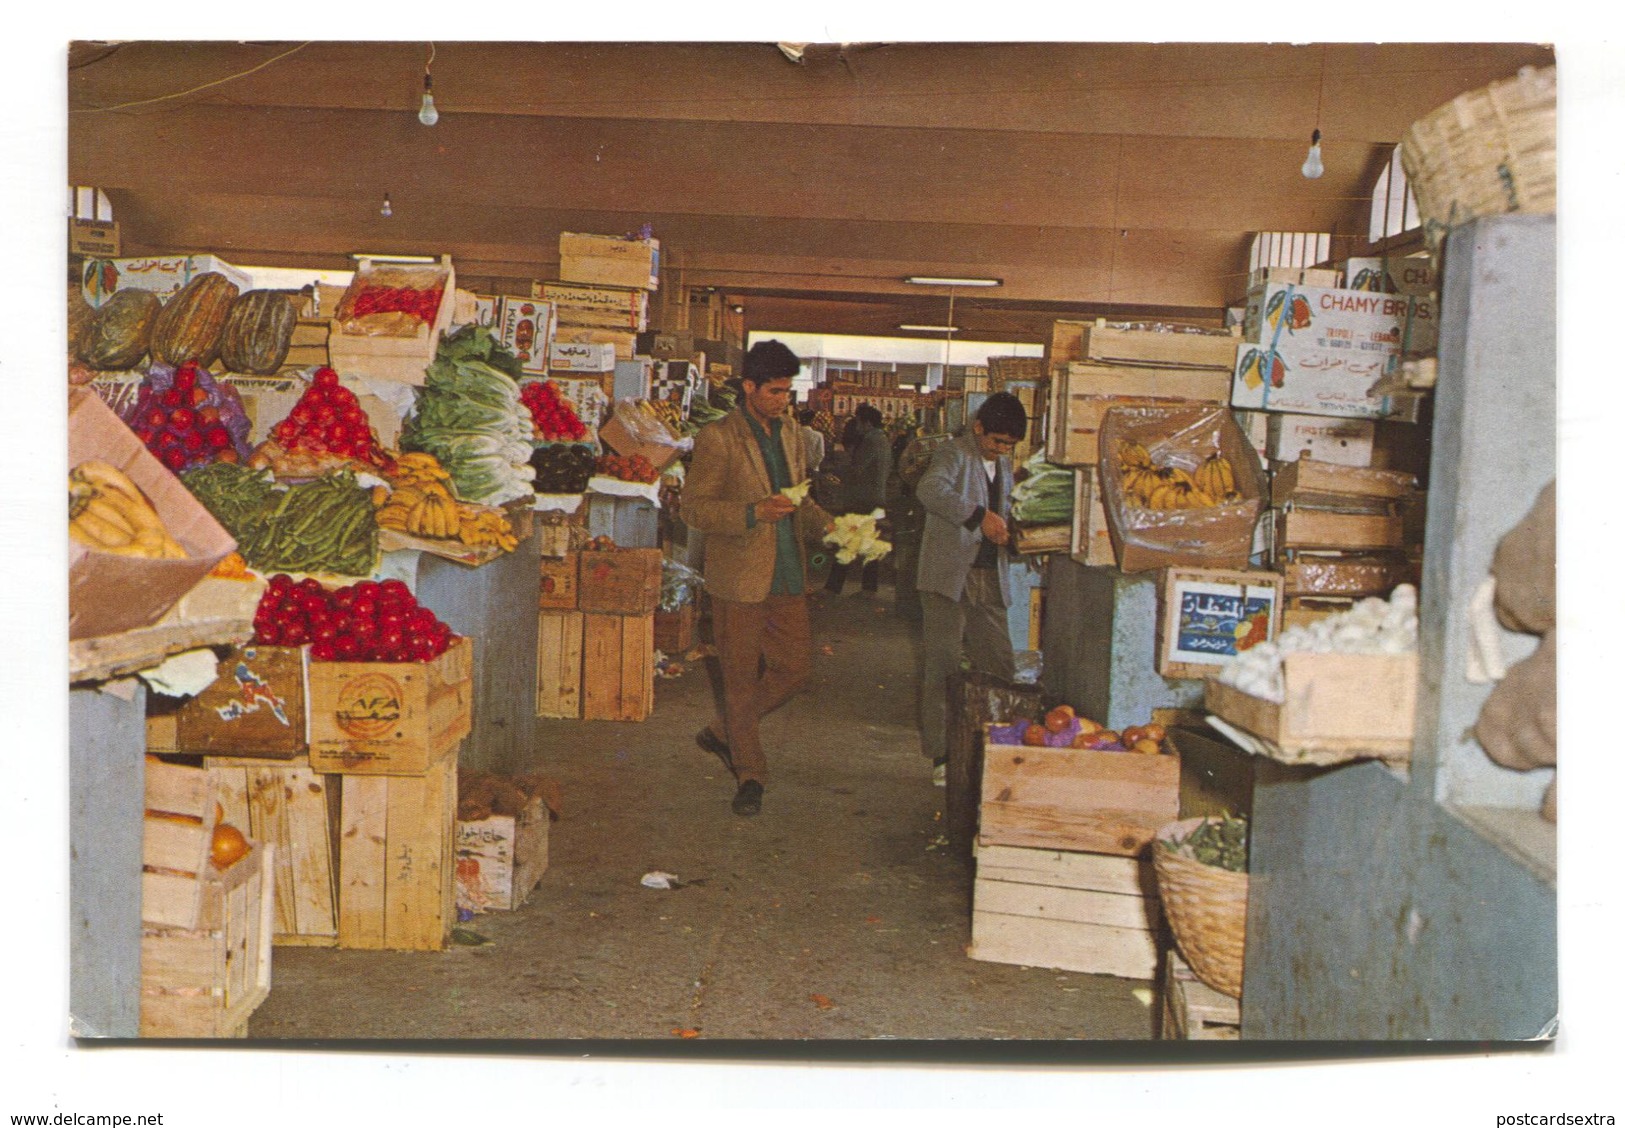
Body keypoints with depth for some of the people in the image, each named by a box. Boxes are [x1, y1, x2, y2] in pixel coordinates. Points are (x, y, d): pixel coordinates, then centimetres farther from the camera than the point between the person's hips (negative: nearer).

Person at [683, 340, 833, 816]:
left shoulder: (790, 430, 11)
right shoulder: (718, 438, -11)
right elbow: (694, 508, -12)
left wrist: (826, 525, 3)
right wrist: (755, 513, -23)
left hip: (787, 575, 7)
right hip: (739, 576, -7)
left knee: (795, 666, 10)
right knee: (741, 677, 4)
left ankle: (722, 732, 30)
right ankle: (750, 773, 19)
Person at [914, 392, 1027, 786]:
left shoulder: (1004, 465, 18)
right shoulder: (954, 454, -7)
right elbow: (930, 490, -28)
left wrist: (1009, 527, 9)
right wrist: (980, 516, -33)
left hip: (991, 580, 7)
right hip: (950, 577, -7)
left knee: (1001, 668, 6)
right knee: (942, 666, -3)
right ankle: (941, 756, 4)